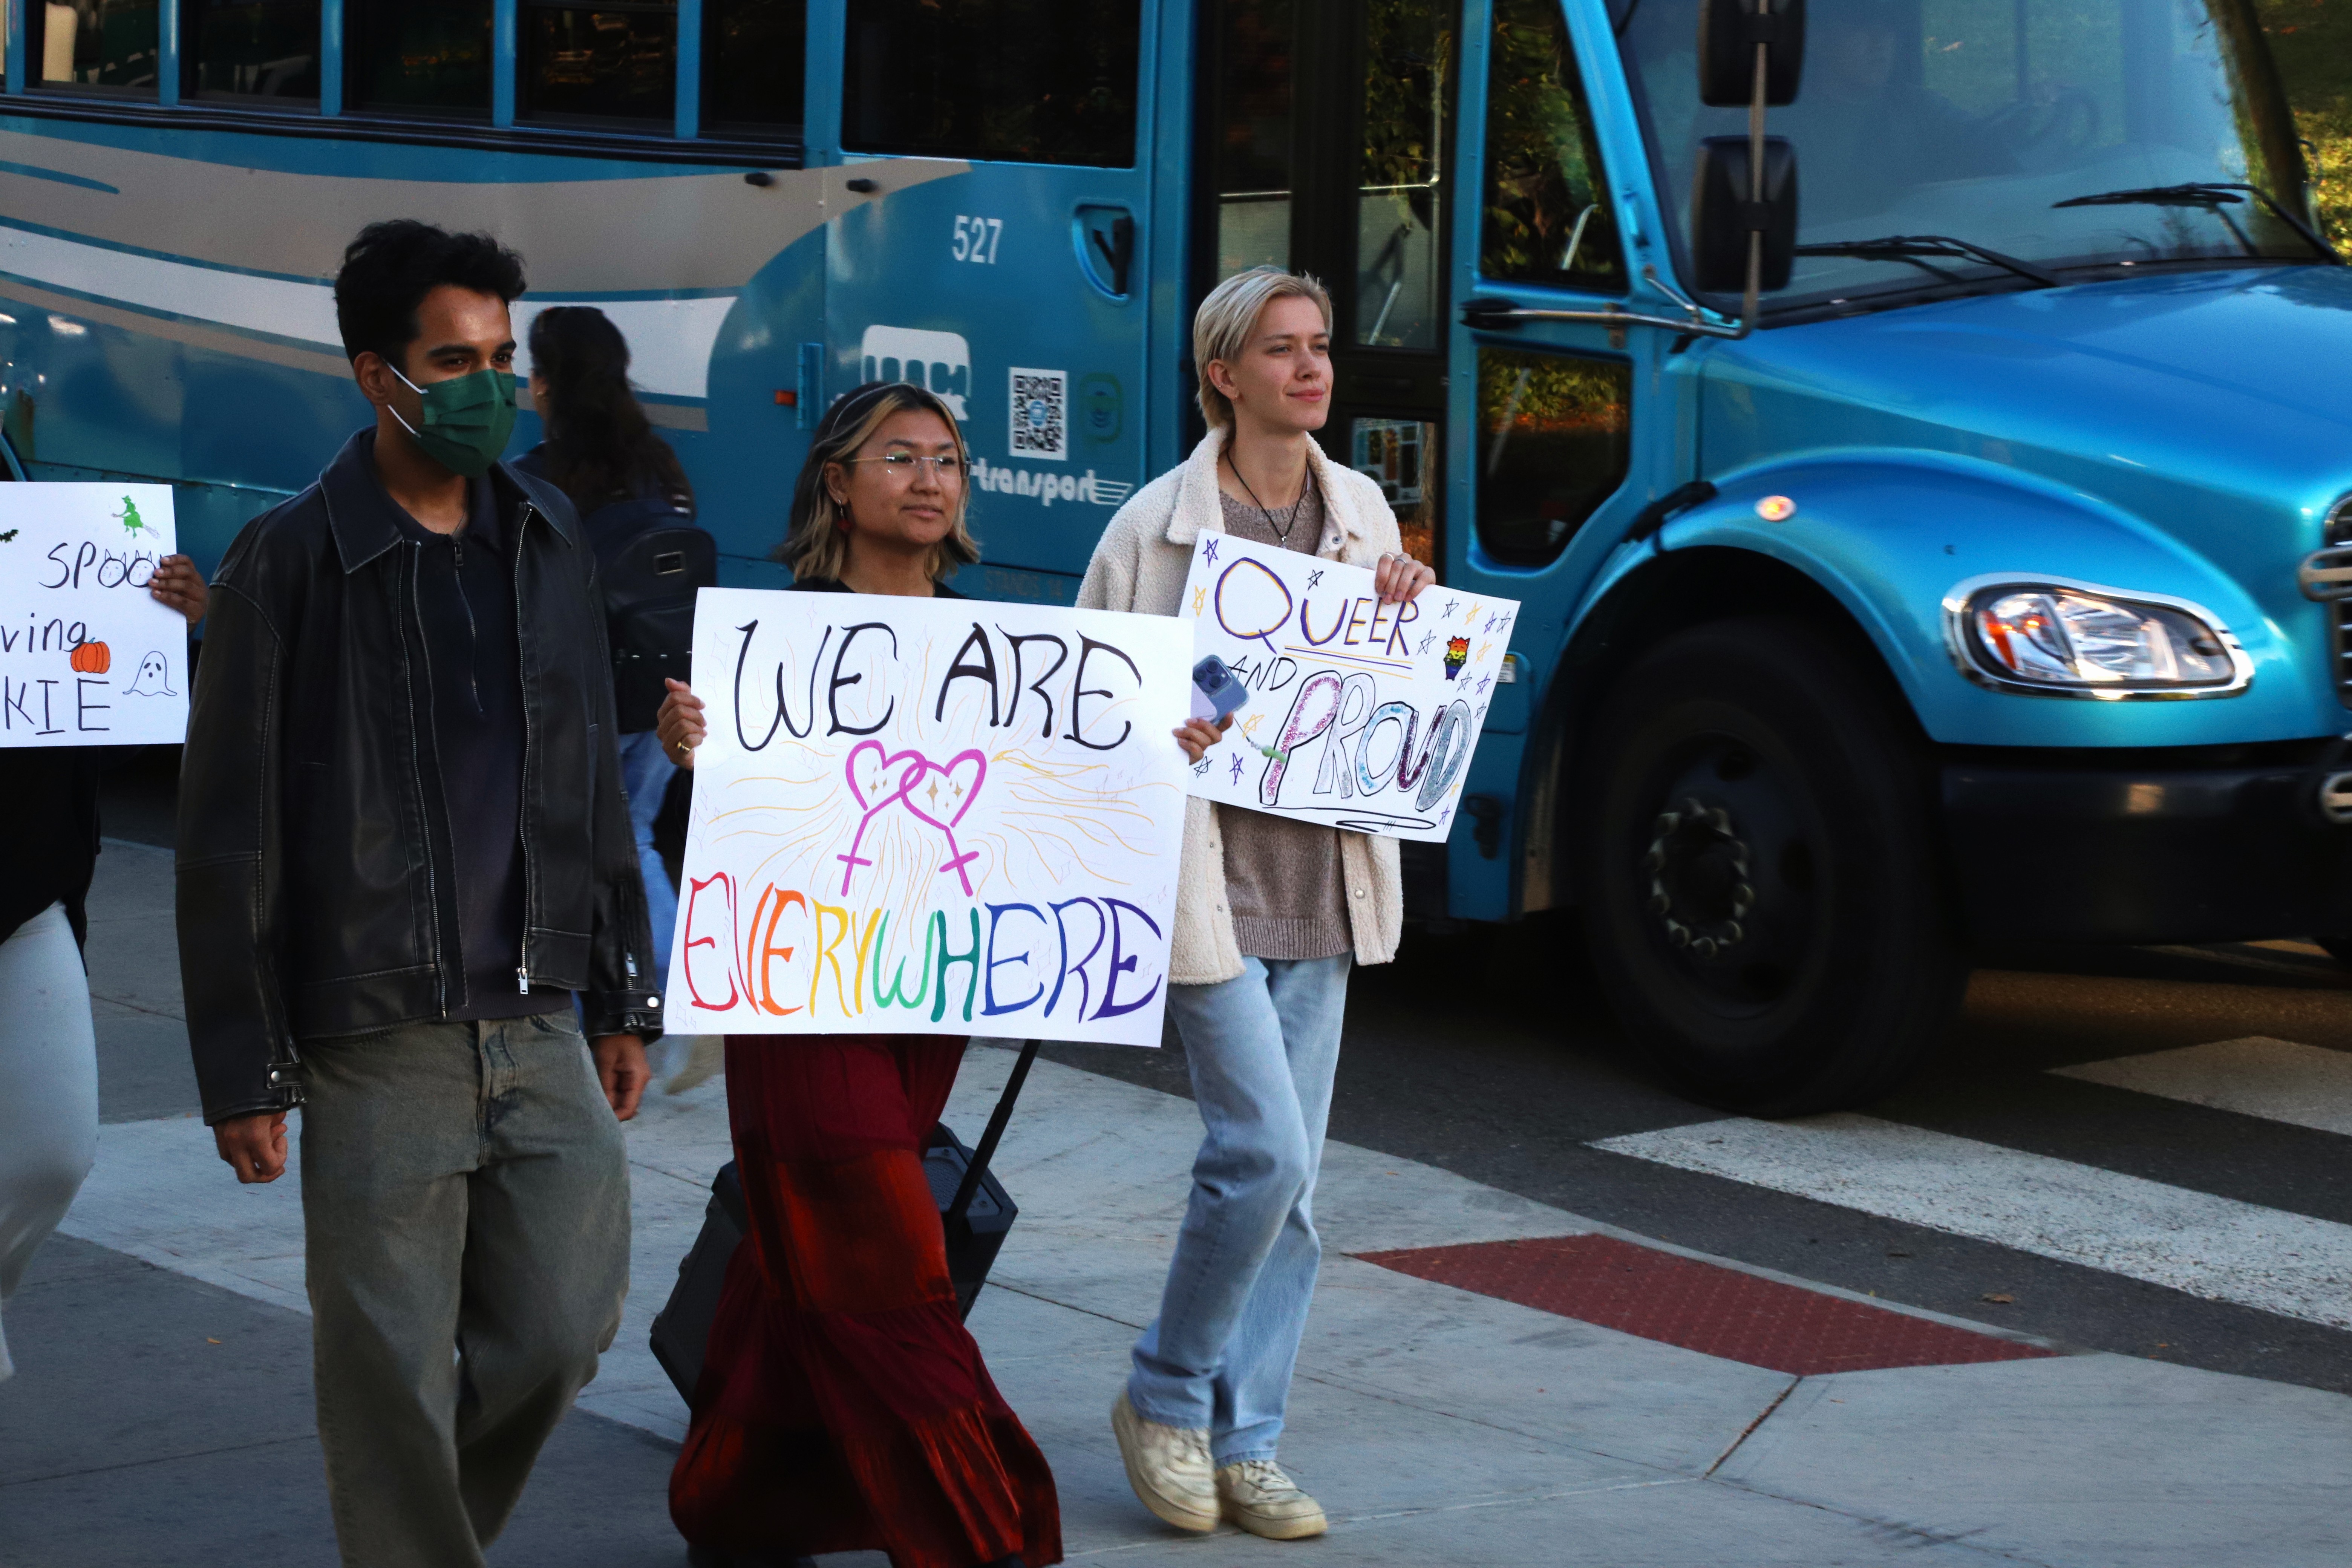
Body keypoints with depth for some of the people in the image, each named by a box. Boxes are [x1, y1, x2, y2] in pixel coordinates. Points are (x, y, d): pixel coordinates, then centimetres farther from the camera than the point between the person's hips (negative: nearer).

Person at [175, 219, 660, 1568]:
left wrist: (625, 997, 15)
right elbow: (230, 837, -5)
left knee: (567, 1329, 5)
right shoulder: (291, 566, -6)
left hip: (542, 1035, 5)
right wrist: (244, 1072, -7)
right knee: (392, 1379, -1)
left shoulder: (549, 541, 9)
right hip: (380, 1050, -5)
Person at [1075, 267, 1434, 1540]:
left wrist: (1408, 609, 0)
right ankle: (1166, 1395, 8)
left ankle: (1244, 1445, 16)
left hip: (1323, 878, 6)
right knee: (1263, 1150, -13)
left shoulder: (1360, 509, 10)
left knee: (1290, 1177, 7)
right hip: (1209, 875, -6)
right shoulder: (1156, 524, -6)